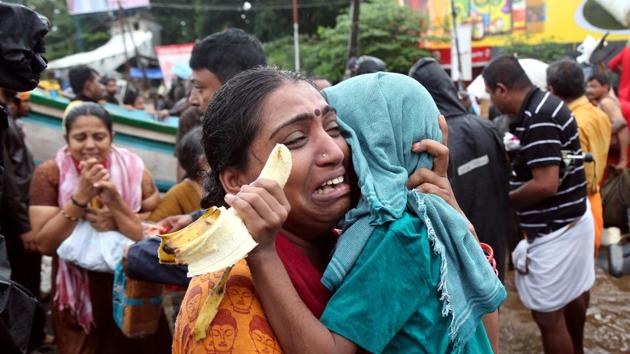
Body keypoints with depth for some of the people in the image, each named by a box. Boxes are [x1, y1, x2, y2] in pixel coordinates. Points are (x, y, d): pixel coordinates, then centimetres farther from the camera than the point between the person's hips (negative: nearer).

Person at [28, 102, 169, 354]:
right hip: (76, 298, 0)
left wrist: (115, 202, -26)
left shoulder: (134, 171, -10)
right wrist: (81, 196, -25)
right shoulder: (49, 174, -10)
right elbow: (45, 244, -16)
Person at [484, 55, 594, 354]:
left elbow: (546, 184, -28)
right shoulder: (543, 105, 6)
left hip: (555, 230, -11)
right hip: (573, 220, 11)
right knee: (573, 294, 28)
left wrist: (501, 200, -14)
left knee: (548, 315, 1)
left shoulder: (537, 118, -25)